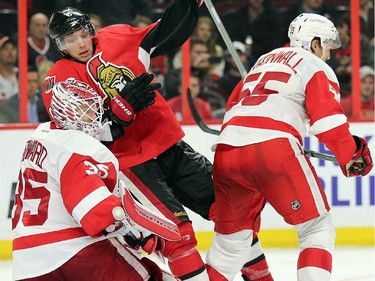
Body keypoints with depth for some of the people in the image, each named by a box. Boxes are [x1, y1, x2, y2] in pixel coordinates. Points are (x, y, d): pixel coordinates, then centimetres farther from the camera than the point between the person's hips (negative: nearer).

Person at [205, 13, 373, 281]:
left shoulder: (264, 61, 31)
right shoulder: (316, 67, 10)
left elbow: (233, 107, 32)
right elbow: (328, 118, -3)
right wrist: (351, 157, 7)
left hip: (227, 150, 7)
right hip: (273, 147, -7)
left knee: (232, 238, 19)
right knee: (317, 228, 3)